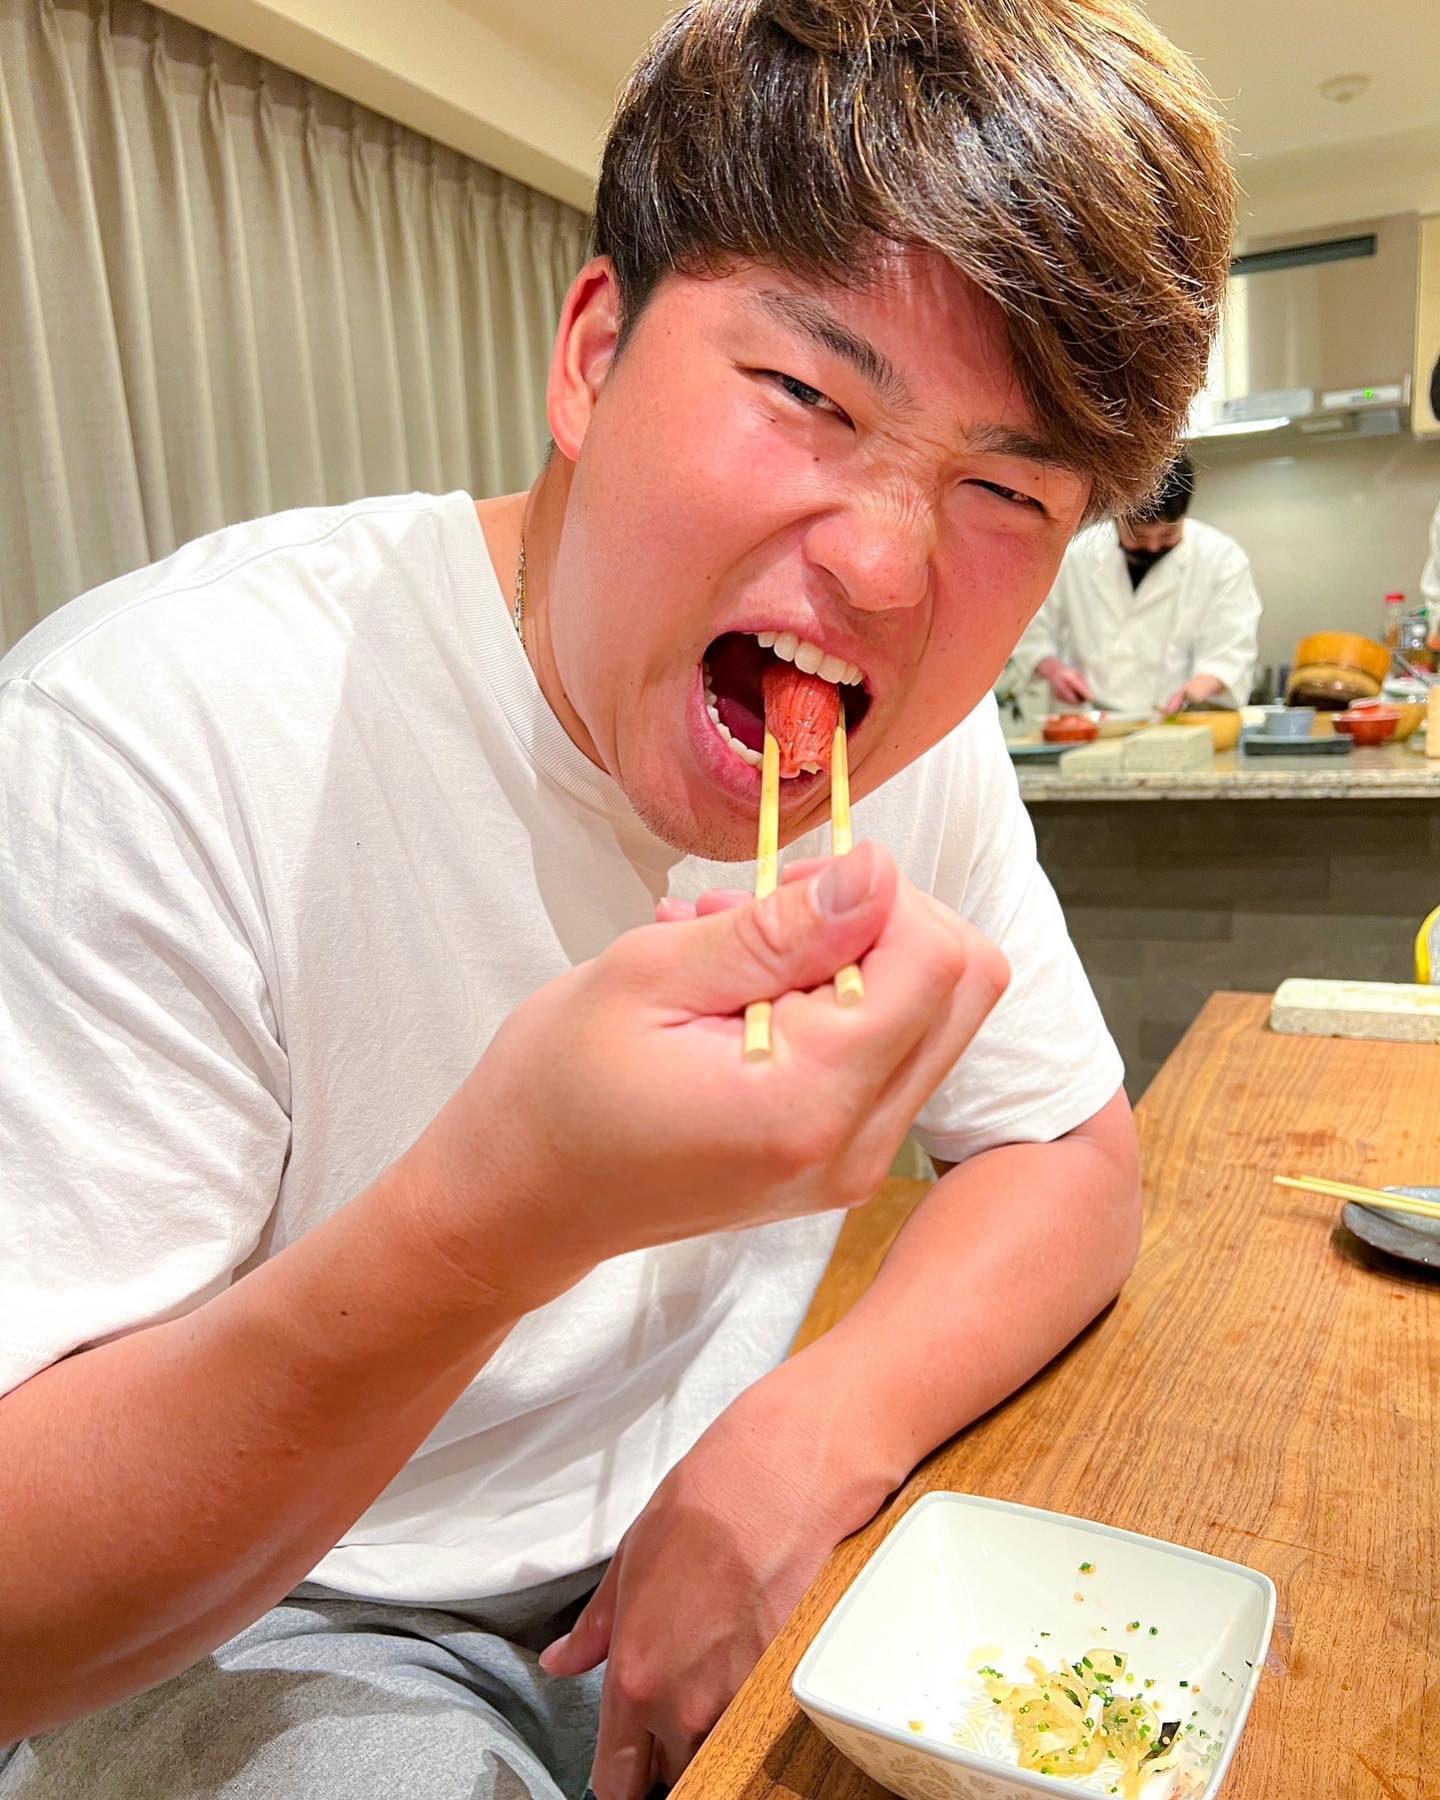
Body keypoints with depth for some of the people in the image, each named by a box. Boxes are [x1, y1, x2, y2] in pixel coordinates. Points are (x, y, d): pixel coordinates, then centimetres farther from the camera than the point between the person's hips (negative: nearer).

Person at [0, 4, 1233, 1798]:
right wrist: (500, 1215, -42)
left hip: (704, 1541, 5)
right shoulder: (154, 739, -26)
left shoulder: (925, 731, -9)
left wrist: (808, 1440, -19)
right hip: (271, 1637, -4)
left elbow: (1076, 1158, -1)